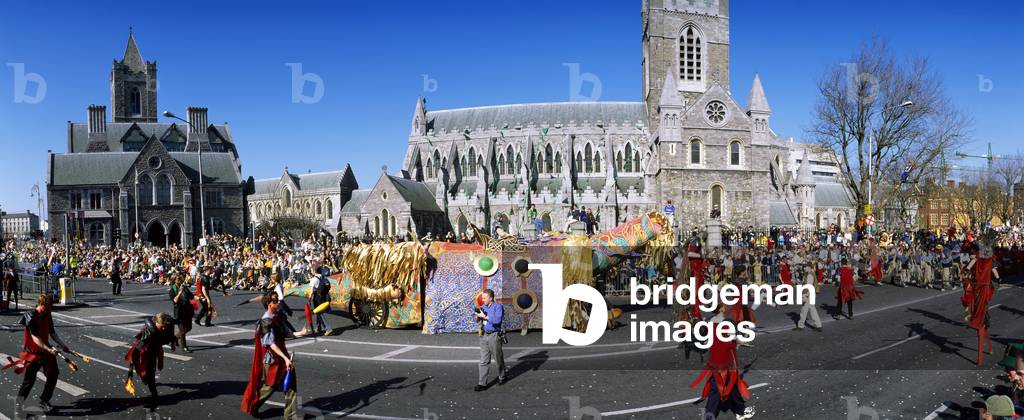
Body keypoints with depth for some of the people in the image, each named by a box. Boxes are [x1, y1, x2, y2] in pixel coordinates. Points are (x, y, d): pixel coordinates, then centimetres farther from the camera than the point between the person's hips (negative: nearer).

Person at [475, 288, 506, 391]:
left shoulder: (498, 307, -9)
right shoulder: (483, 307, 12)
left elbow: (497, 320, -23)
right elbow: (478, 320, 20)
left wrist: (484, 316, -20)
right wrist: (478, 316, -2)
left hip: (494, 335, -6)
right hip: (484, 335, 6)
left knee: (498, 359, 9)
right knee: (484, 360, 2)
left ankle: (501, 377, 31)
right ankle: (482, 383, 2)